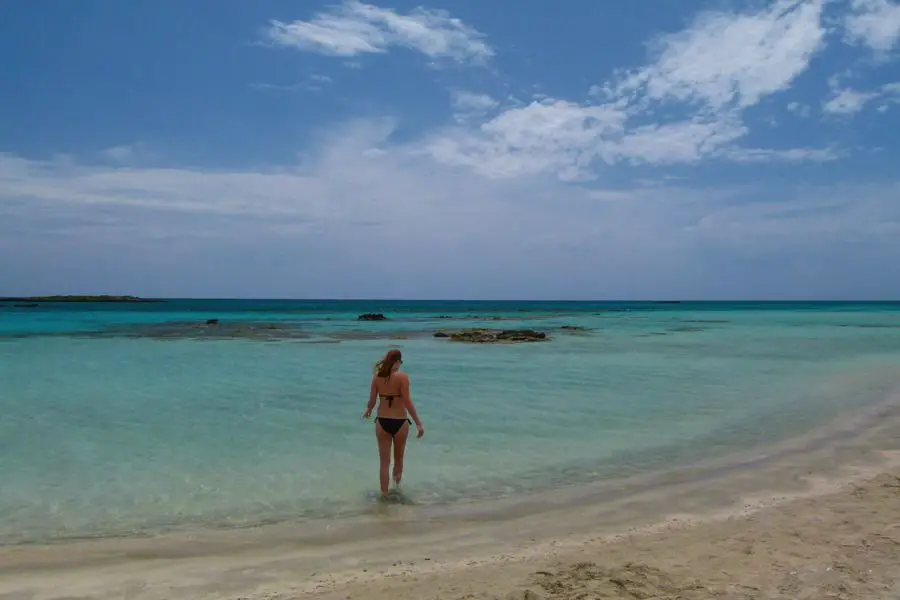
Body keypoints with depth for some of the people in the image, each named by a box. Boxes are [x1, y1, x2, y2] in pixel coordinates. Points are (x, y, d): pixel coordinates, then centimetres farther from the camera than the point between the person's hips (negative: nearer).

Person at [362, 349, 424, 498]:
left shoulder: (377, 377, -2)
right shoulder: (402, 377, -12)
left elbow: (372, 401, 2)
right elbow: (407, 402, -16)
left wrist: (368, 411, 25)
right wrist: (418, 423, -12)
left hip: (382, 422, 2)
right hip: (400, 422, -2)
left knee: (385, 462, 10)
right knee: (398, 459, 20)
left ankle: (384, 494, 13)